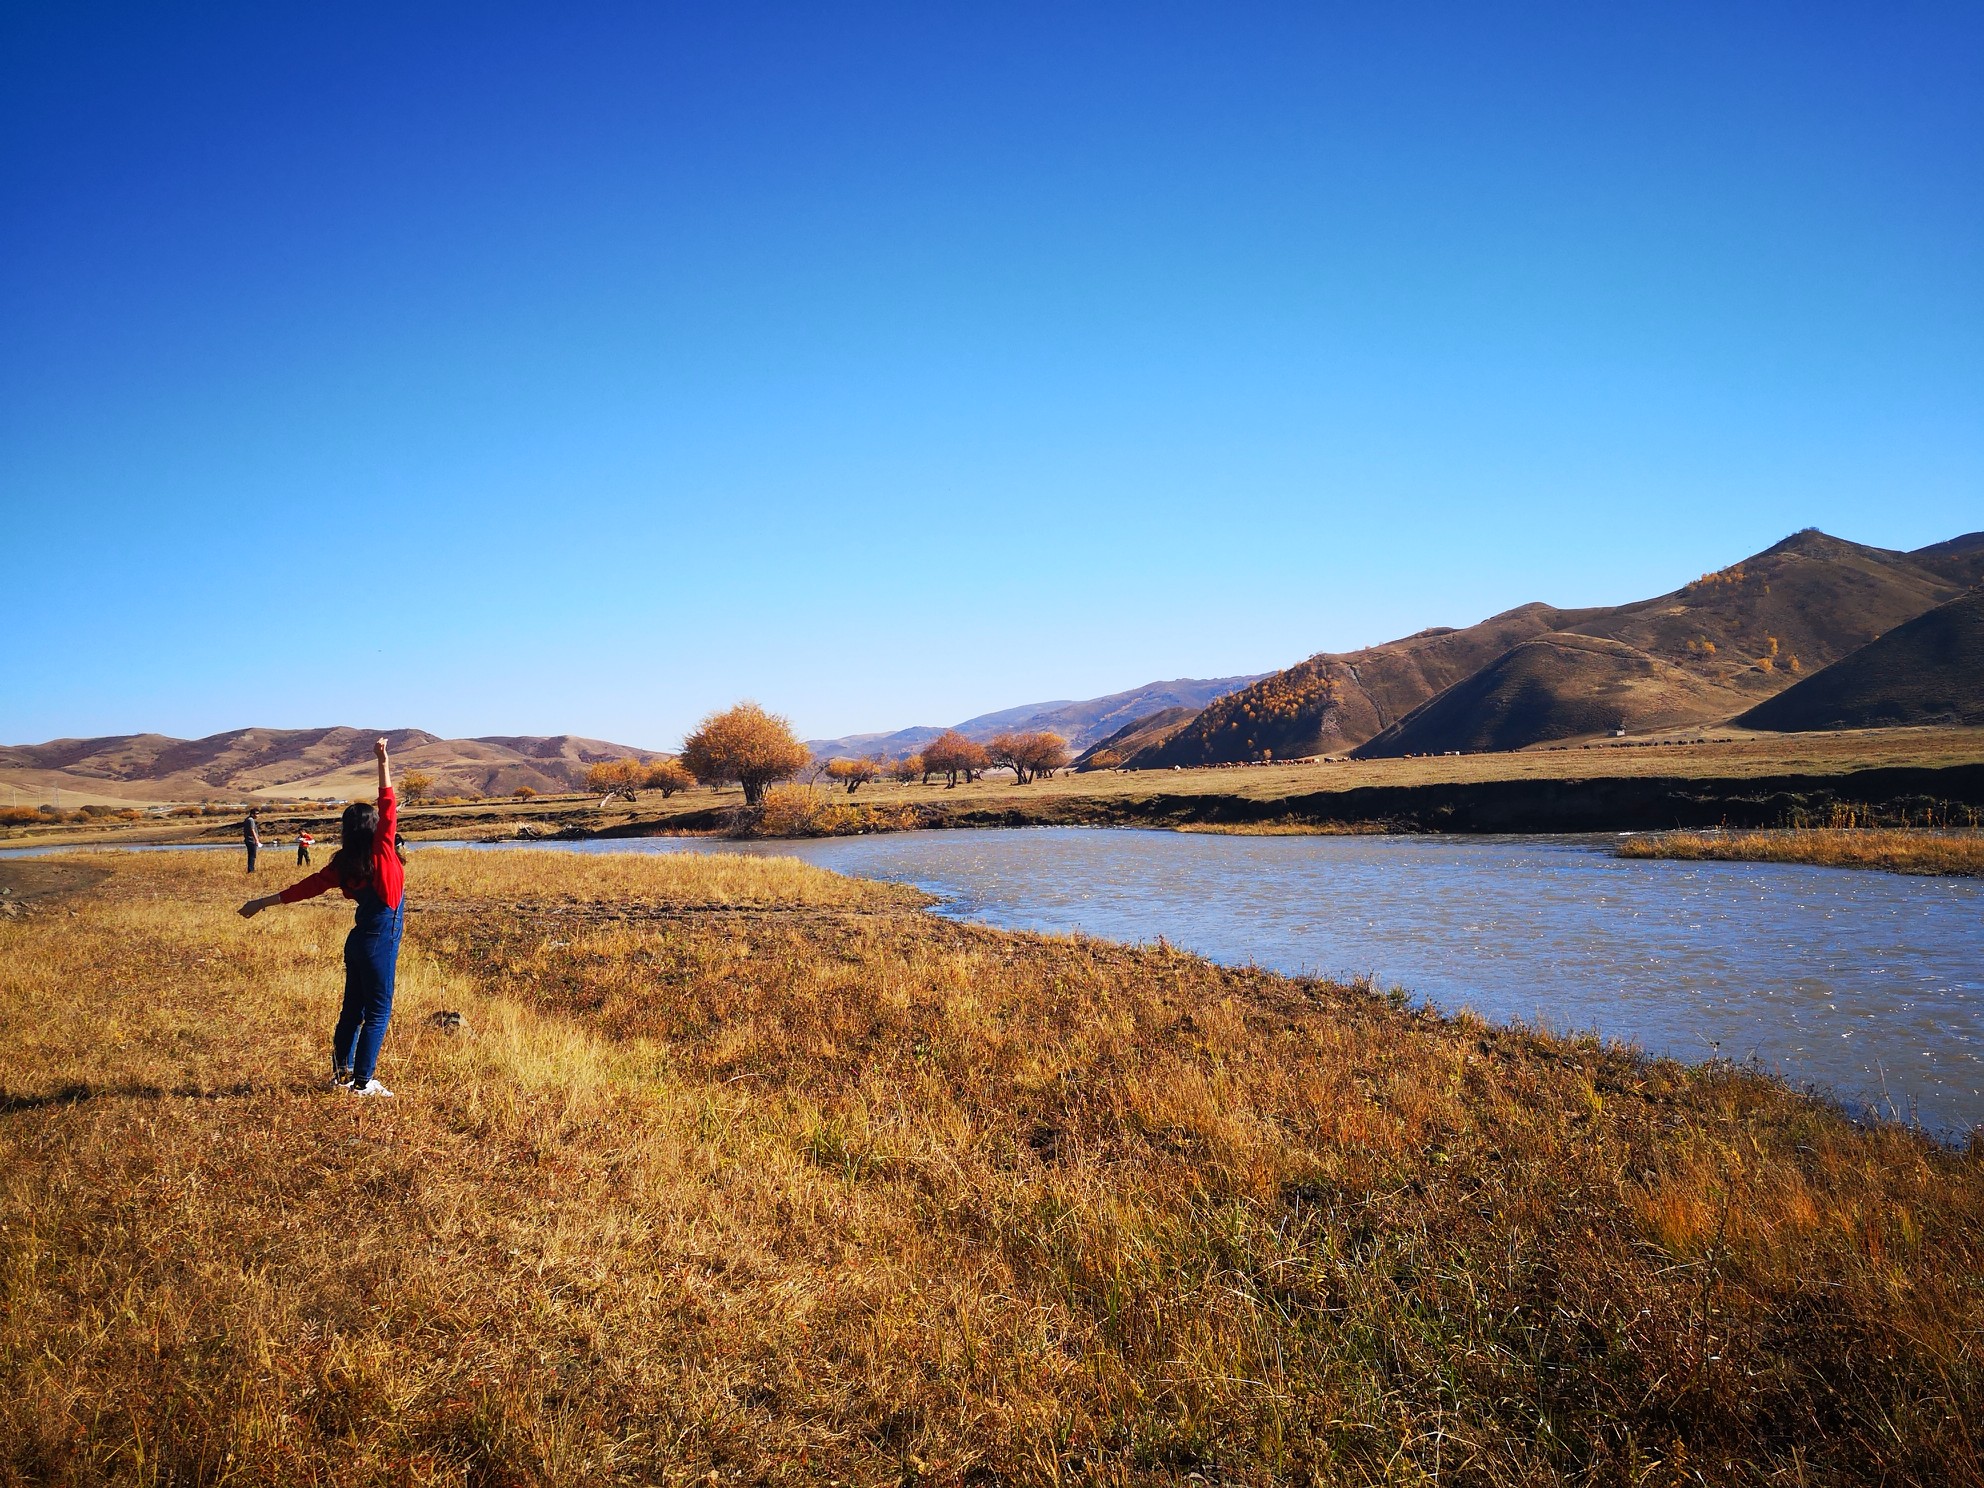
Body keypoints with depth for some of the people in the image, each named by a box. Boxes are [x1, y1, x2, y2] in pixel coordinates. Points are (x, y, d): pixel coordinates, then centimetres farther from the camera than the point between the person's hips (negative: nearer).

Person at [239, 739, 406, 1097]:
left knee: (353, 1008, 17)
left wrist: (265, 903, 16)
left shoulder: (344, 865, 1)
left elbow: (307, 886, 6)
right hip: (380, 942, -7)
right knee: (378, 1012, 0)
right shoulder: (381, 852, -14)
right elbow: (388, 806, -17)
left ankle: (342, 1072, 26)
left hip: (361, 939, 7)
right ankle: (362, 1081, 2)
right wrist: (383, 761, -16)